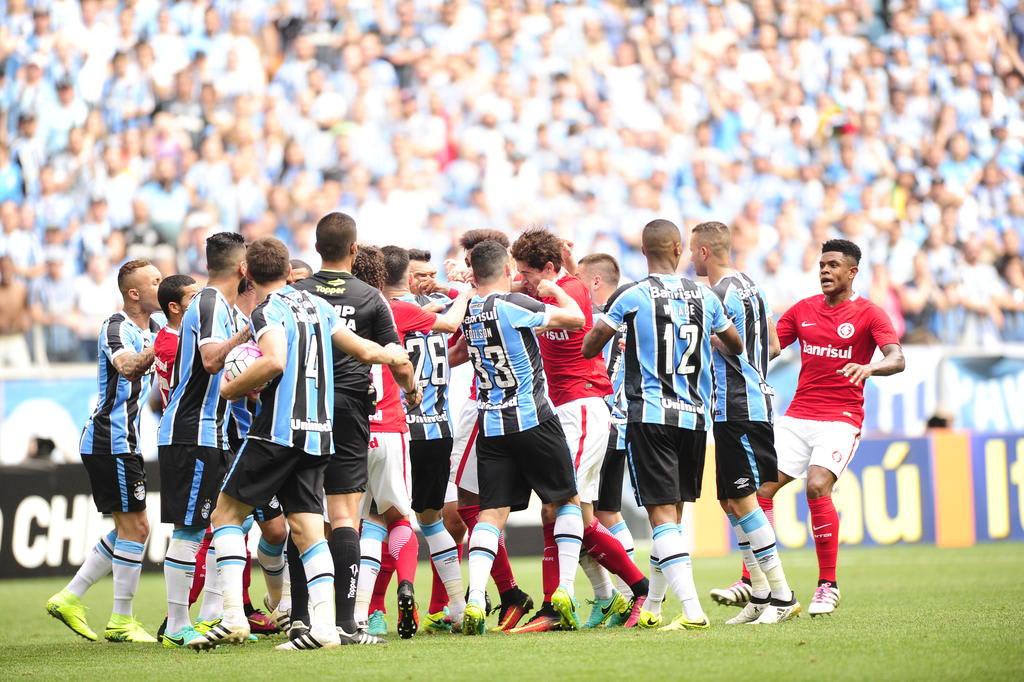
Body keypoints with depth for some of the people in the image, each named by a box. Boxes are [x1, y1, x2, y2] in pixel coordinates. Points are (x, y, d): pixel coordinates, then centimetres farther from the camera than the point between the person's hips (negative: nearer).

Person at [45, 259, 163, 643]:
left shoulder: (151, 330, 15)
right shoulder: (116, 328, -14)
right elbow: (127, 367, -32)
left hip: (121, 442, 10)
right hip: (112, 442, -10)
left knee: (129, 529, 13)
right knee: (135, 527, -8)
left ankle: (70, 599, 17)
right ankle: (121, 622, -2)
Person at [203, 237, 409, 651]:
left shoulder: (268, 312, -7)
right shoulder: (318, 305, 14)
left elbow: (274, 362, -25)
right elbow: (363, 351, 21)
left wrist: (232, 389, -10)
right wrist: (392, 355, 43)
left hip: (278, 429, -6)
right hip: (319, 433, 7)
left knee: (227, 512, 2)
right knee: (307, 529, 5)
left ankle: (233, 616, -9)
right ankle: (324, 624, -7)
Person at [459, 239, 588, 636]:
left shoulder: (468, 311, 4)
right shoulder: (513, 306, -13)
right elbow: (576, 320, -7)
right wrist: (553, 289, 10)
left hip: (491, 425, 5)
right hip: (532, 420, -5)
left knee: (492, 513, 2)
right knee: (567, 501, 11)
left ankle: (475, 600, -14)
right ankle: (565, 589, 0)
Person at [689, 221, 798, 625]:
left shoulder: (721, 293, -15)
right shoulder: (750, 287, 16)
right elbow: (773, 345, 22)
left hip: (738, 408, -10)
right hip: (752, 401, 10)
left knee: (742, 500, -9)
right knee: (731, 501, 12)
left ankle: (782, 596, -10)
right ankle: (760, 595, 14)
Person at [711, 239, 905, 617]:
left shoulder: (869, 314, -3)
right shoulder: (803, 310, 12)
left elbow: (897, 359, -16)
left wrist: (869, 367, -37)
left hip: (841, 418, -5)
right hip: (798, 415, 5)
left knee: (817, 487, -24)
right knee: (761, 489, -5)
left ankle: (828, 586, -13)